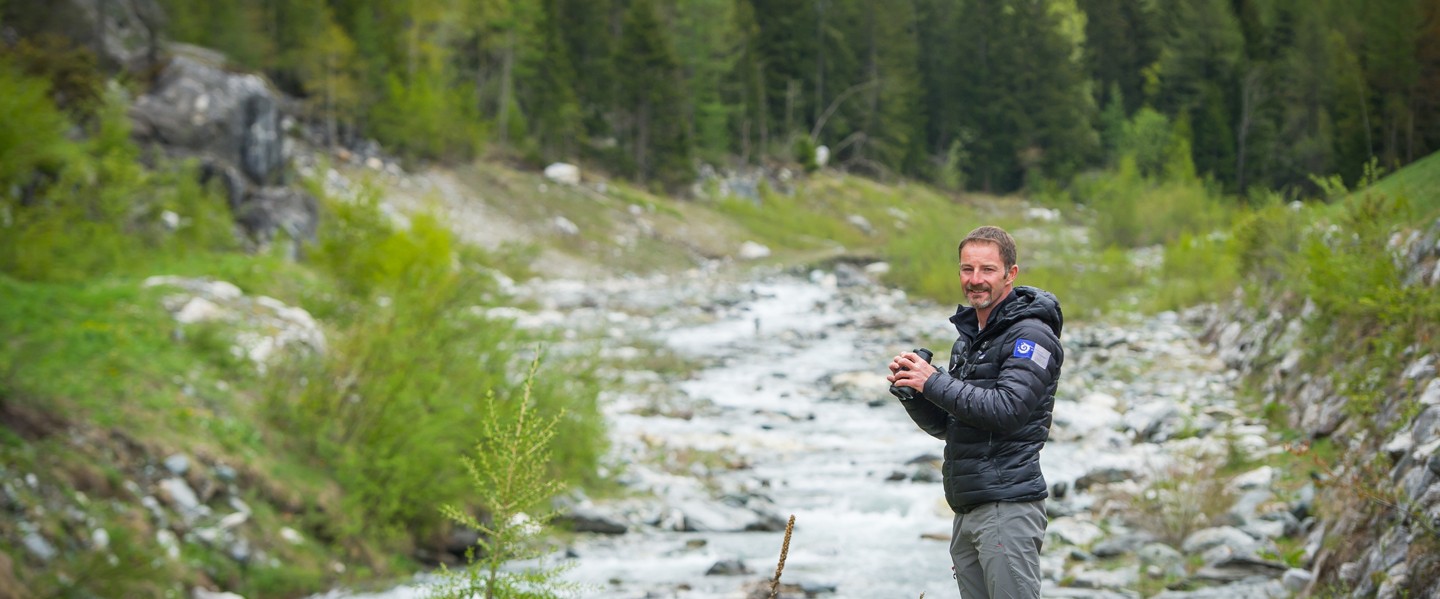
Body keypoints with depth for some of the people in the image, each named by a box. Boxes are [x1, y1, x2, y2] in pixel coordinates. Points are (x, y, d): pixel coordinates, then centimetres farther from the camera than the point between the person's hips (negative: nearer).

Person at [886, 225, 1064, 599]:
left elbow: (1005, 409, -20)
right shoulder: (967, 337, 20)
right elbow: (944, 425, 22)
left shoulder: (1031, 334, -7)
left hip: (1008, 505, -9)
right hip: (966, 511, 9)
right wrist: (911, 390, 3)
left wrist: (934, 382, -14)